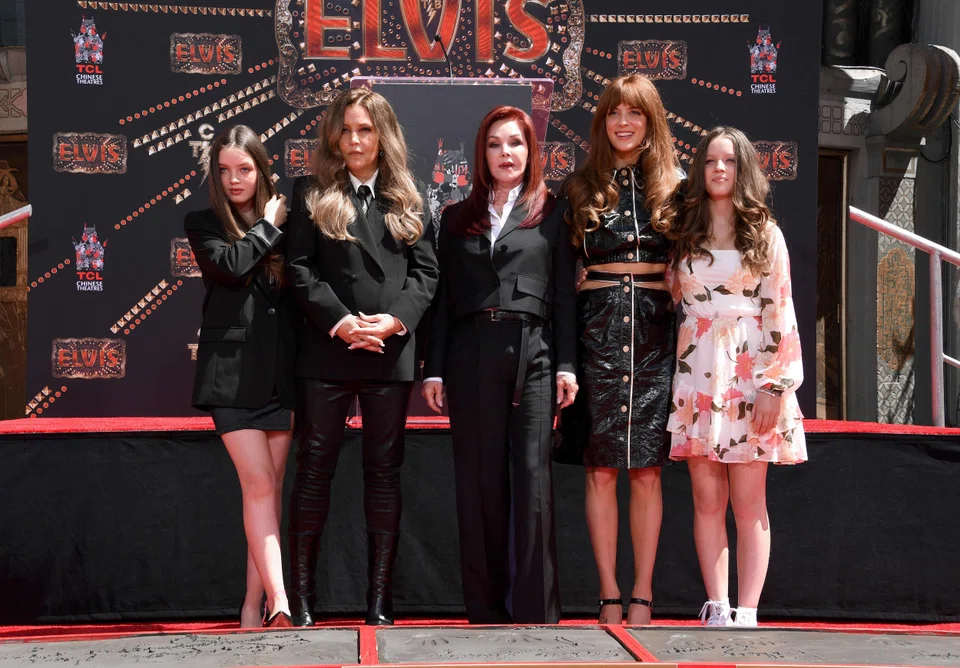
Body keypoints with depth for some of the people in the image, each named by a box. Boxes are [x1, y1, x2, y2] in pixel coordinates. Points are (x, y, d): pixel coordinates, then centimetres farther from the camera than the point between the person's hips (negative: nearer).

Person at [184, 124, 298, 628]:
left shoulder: (281, 222, 12)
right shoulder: (203, 224, 6)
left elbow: (298, 295, 13)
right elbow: (229, 265, -15)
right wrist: (268, 227, -2)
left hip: (281, 372, 3)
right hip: (232, 372, -3)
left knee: (271, 488, 4)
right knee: (258, 484, -11)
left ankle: (254, 604, 11)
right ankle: (279, 600, -14)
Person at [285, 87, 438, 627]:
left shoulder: (406, 200, 12)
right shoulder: (313, 194, 7)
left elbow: (426, 271, 5)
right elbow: (300, 269, -1)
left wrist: (395, 320, -11)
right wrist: (340, 321, -14)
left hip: (390, 355, 2)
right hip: (327, 354, -1)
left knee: (385, 474, 5)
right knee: (315, 470, 1)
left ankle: (381, 602, 12)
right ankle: (302, 600, 7)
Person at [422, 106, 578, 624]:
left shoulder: (550, 215, 11)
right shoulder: (457, 219, 16)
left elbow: (565, 293, 5)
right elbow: (443, 298, 13)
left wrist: (566, 364, -3)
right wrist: (433, 369, 6)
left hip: (533, 353, -2)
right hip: (471, 356, 2)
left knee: (532, 478, -7)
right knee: (479, 481, 2)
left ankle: (536, 612, -5)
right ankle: (486, 608, 9)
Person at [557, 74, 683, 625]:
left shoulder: (675, 187, 8)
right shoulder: (580, 187, 8)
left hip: (655, 333, 0)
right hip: (597, 331, 0)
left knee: (647, 471, 1)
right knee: (600, 470, 1)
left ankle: (643, 595, 9)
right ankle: (609, 594, 10)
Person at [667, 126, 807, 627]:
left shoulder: (765, 234, 5)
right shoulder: (684, 233, 11)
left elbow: (780, 313, -1)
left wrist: (776, 385, -9)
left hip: (749, 373, -2)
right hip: (698, 373, 2)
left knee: (748, 503, -3)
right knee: (707, 500, 1)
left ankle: (746, 615, -2)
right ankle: (716, 610, 6)